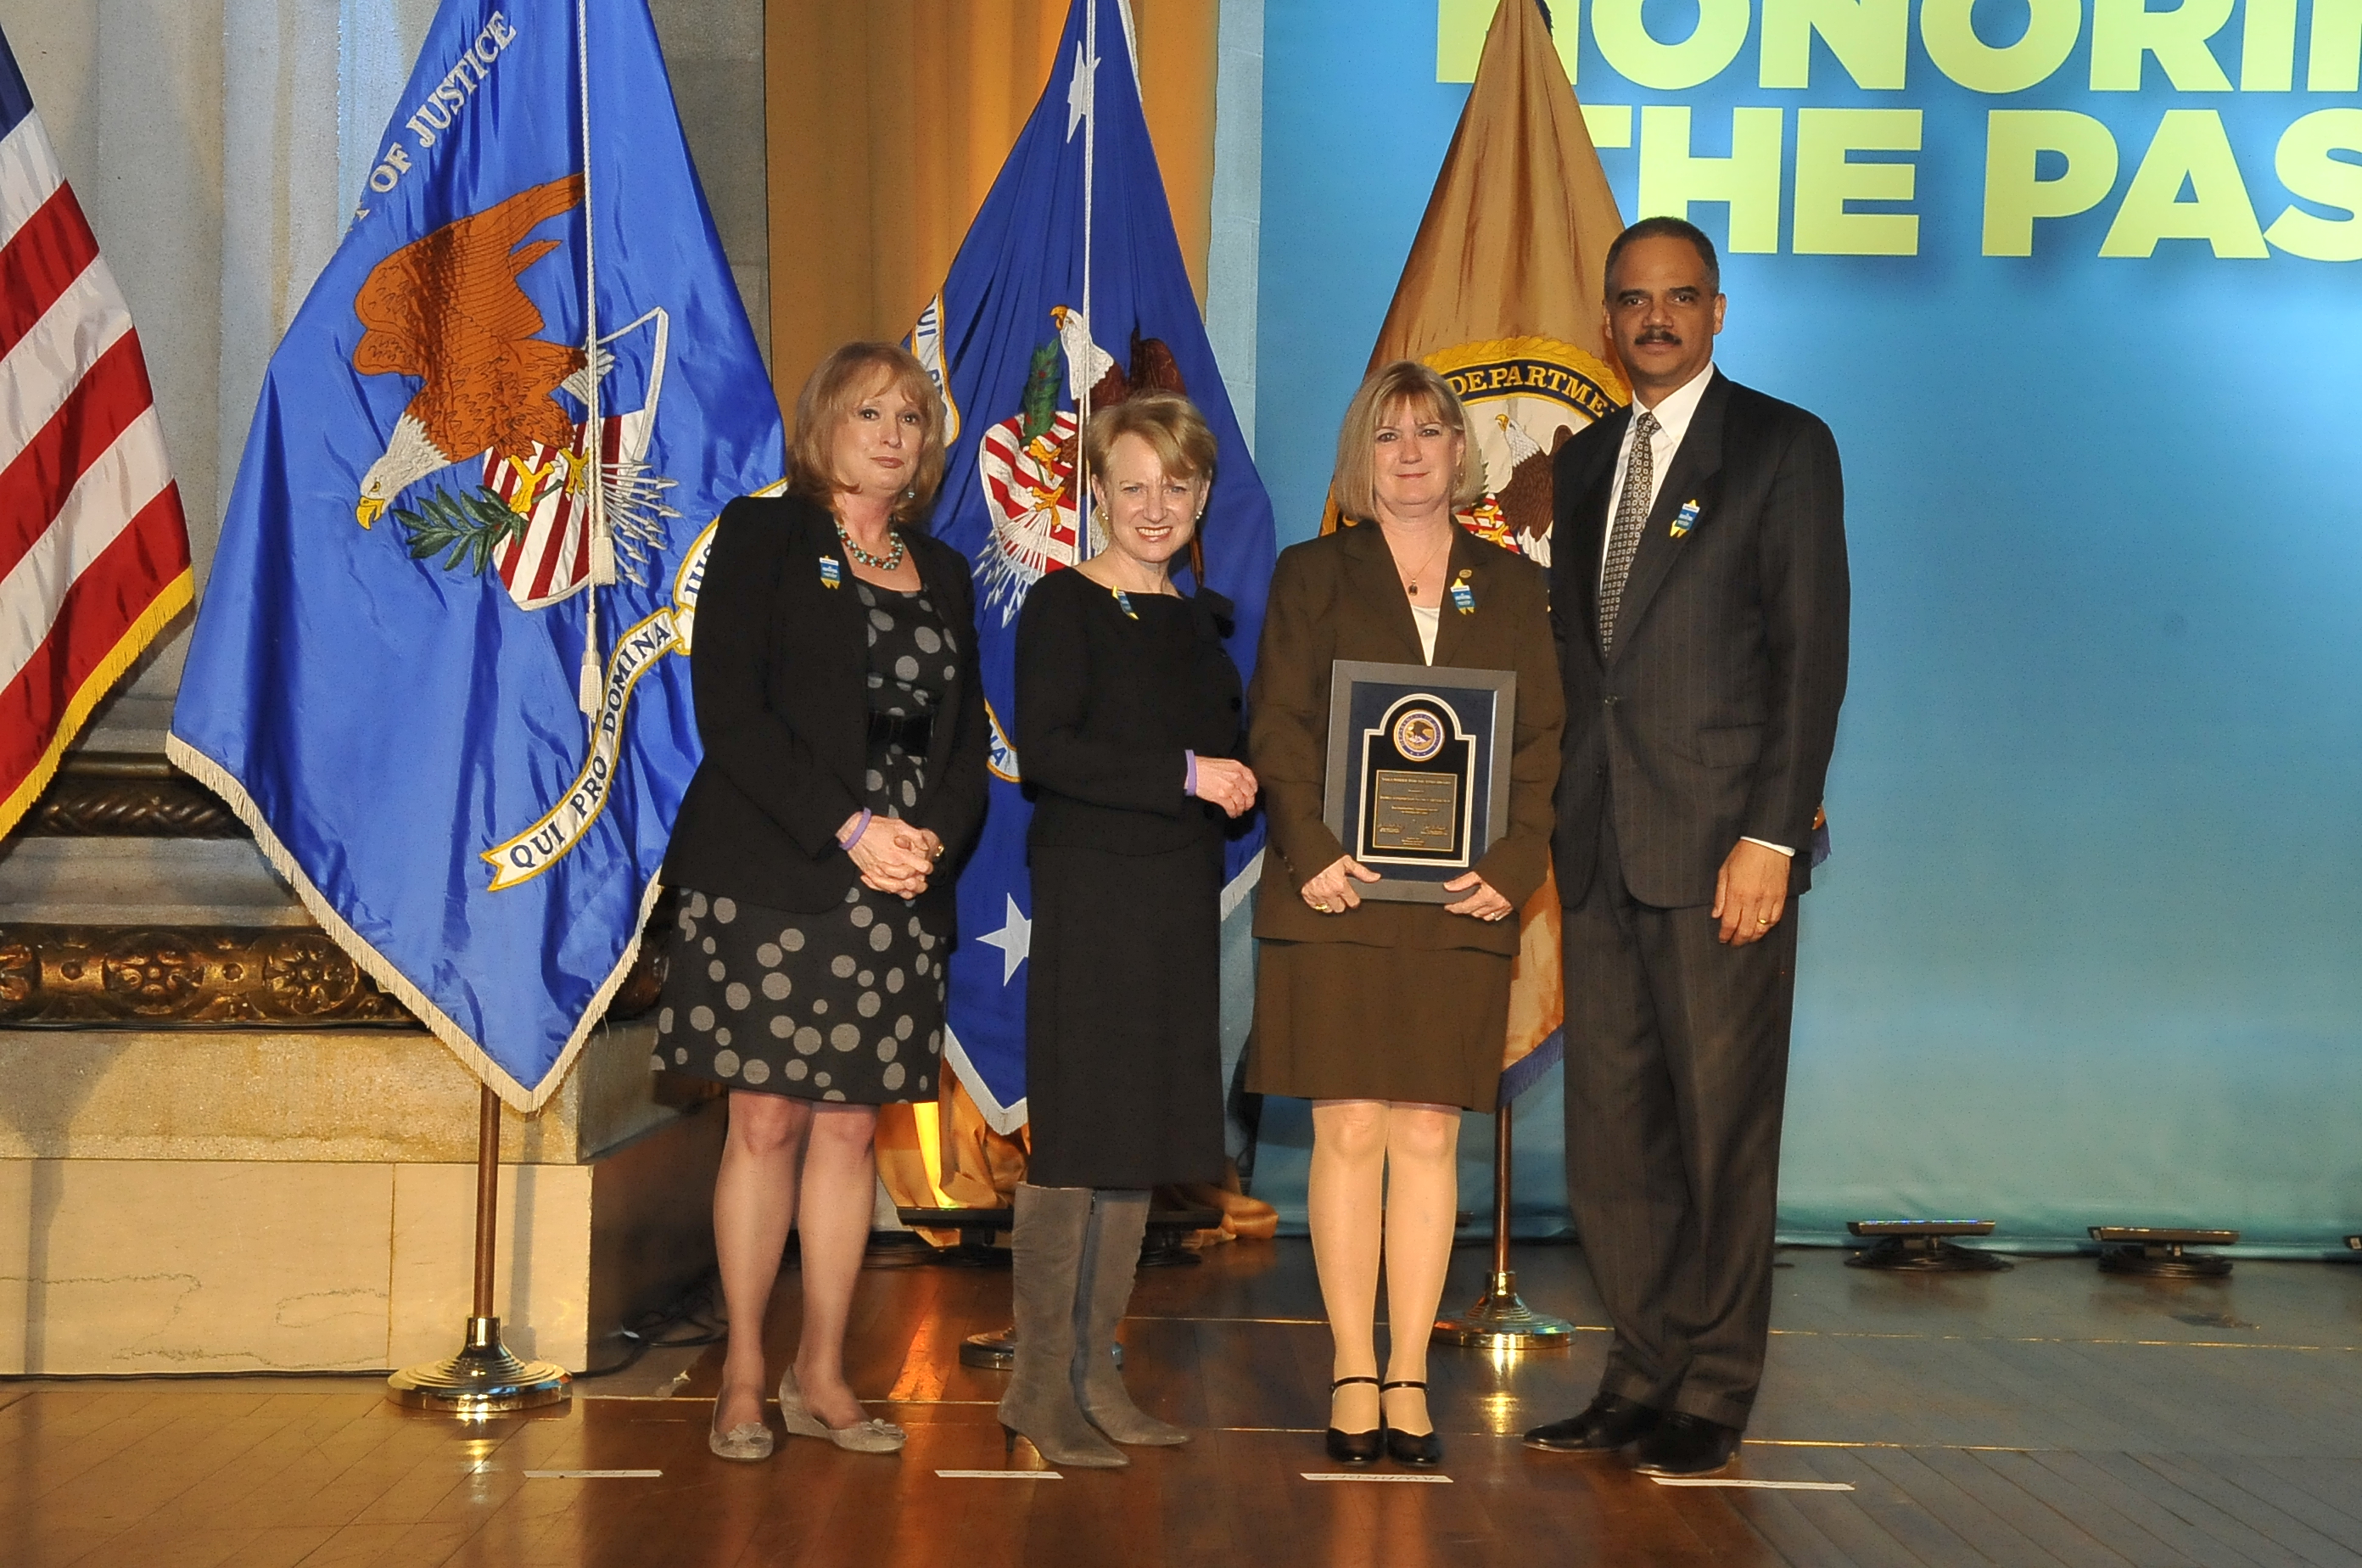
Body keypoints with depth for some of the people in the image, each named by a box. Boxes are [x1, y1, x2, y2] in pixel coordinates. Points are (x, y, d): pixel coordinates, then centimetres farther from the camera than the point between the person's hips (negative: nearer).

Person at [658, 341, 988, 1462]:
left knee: (850, 1125, 5)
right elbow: (728, 709, -8)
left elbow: (966, 738, 15)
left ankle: (822, 1377, 13)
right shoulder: (763, 537, 2)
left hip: (900, 883, 4)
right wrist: (848, 829, -15)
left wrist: (933, 836, -6)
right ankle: (742, 1380, 7)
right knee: (767, 1120, -3)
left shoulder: (943, 574, 17)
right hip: (772, 875, -4)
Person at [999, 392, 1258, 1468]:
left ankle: (1095, 1375, 18)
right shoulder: (1064, 604, -6)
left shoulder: (1200, 621, 16)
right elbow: (1044, 751, -17)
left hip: (1179, 897, 7)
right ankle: (1040, 1383, 5)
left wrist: (1241, 785, 0)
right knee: (1075, 1133, -5)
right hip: (1090, 889, -7)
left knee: (1142, 1137, 9)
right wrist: (1183, 774, -19)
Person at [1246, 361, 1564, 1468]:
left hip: (1460, 905, 2)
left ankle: (1408, 1379, 8)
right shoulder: (1313, 575, 9)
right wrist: (1310, 853, -12)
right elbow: (1278, 726, 1)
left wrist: (1514, 865, -6)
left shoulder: (1512, 588, 14)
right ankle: (1352, 1377, 5)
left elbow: (1541, 743, 8)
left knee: (1429, 1137, 2)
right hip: (1338, 896, -1)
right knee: (1349, 1132, -2)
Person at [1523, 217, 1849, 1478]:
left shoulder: (1783, 447, 0)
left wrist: (1771, 835, -14)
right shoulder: (1584, 462, 18)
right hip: (1600, 850, 6)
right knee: (1612, 1128, 7)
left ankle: (1715, 1392, 11)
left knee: (1723, 1125, 0)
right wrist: (1554, 825, 9)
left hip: (1721, 843, -5)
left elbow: (1811, 651, -6)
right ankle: (1644, 1374, 18)